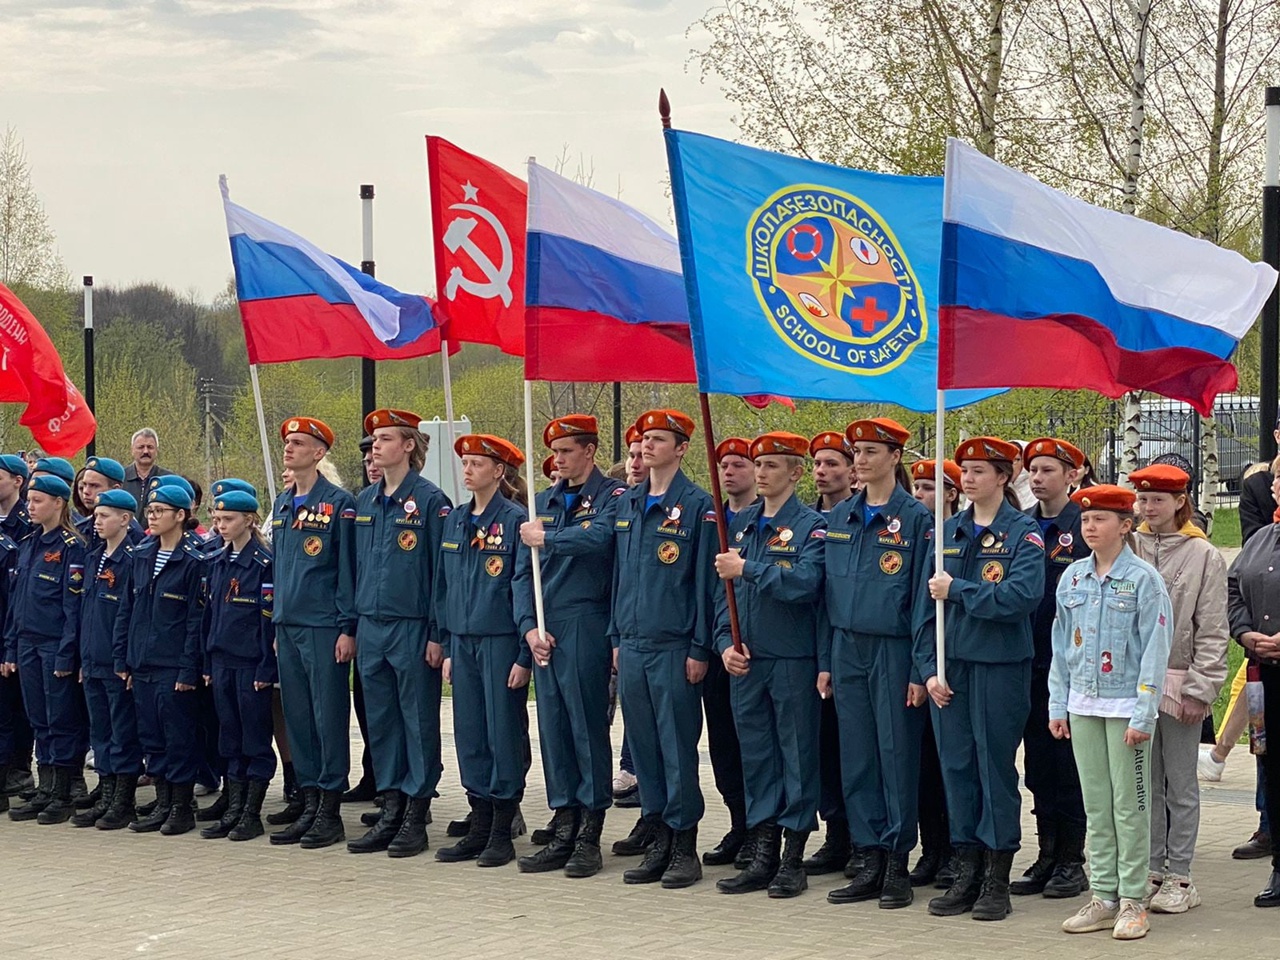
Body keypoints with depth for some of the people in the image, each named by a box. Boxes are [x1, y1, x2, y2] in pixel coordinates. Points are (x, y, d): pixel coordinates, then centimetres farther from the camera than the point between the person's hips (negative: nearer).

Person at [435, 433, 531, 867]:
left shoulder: (514, 521, -8)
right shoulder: (455, 521, 11)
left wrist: (524, 656, -13)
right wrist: (447, 647, 12)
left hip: (501, 642, -6)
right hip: (463, 642, 6)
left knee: (504, 733, -1)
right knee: (469, 735, 8)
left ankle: (502, 833, 6)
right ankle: (479, 826, 15)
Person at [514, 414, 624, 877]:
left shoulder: (612, 497, -3)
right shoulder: (543, 503, 16)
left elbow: (598, 538, -26)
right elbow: (523, 573, 13)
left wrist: (545, 537, -13)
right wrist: (529, 626, 0)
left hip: (586, 628, -7)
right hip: (543, 633, 7)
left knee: (588, 728, -4)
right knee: (553, 731, 7)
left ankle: (589, 838, 2)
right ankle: (563, 833, 13)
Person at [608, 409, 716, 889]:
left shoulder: (697, 506, -6)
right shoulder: (627, 503, 13)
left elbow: (705, 580, -8)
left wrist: (700, 649, -10)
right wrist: (617, 638, 14)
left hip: (674, 647, -6)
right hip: (632, 646, 6)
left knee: (678, 746, -2)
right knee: (643, 745, 9)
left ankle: (685, 846, 5)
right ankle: (658, 841, 16)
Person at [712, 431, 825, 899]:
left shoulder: (810, 526, -5)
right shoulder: (741, 524, 13)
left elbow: (805, 583, -20)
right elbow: (724, 590, 13)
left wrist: (748, 569, -18)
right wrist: (726, 642, 0)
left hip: (793, 661, -6)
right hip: (745, 662, 6)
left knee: (797, 756, 1)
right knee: (756, 755, 9)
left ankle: (793, 860, 7)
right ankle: (763, 855, 15)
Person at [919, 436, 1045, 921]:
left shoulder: (1022, 532, -4)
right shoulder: (949, 531, 10)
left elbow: (1022, 595, -19)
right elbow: (928, 601, 9)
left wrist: (958, 590, -16)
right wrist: (929, 666, 1)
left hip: (1001, 667, -5)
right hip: (951, 666, 5)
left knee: (996, 768, 1)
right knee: (956, 766, 7)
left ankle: (997, 881, 9)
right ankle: (965, 875, 16)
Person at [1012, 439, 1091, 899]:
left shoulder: (1086, 527, -7)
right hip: (1029, 664, 6)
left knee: (1068, 763, 0)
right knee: (1038, 763, 9)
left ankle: (1072, 861, 7)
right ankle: (1047, 856, 17)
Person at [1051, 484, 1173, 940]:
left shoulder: (1143, 579, -8)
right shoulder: (1072, 578, 7)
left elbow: (1155, 650, -10)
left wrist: (1143, 715, -14)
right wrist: (1058, 705, 9)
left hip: (1126, 705, -5)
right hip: (1083, 705, 5)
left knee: (1129, 805, 0)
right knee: (1096, 805, 9)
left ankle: (1132, 901, 6)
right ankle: (1104, 897, 15)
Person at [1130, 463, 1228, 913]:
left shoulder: (1204, 556, -2)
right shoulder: (1128, 550, 5)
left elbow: (1212, 631, -3)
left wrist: (1199, 689, -10)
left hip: (1178, 684, -3)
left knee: (1180, 784, 3)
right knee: (1145, 783, 8)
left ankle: (1179, 877, 8)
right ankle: (1151, 870, 16)